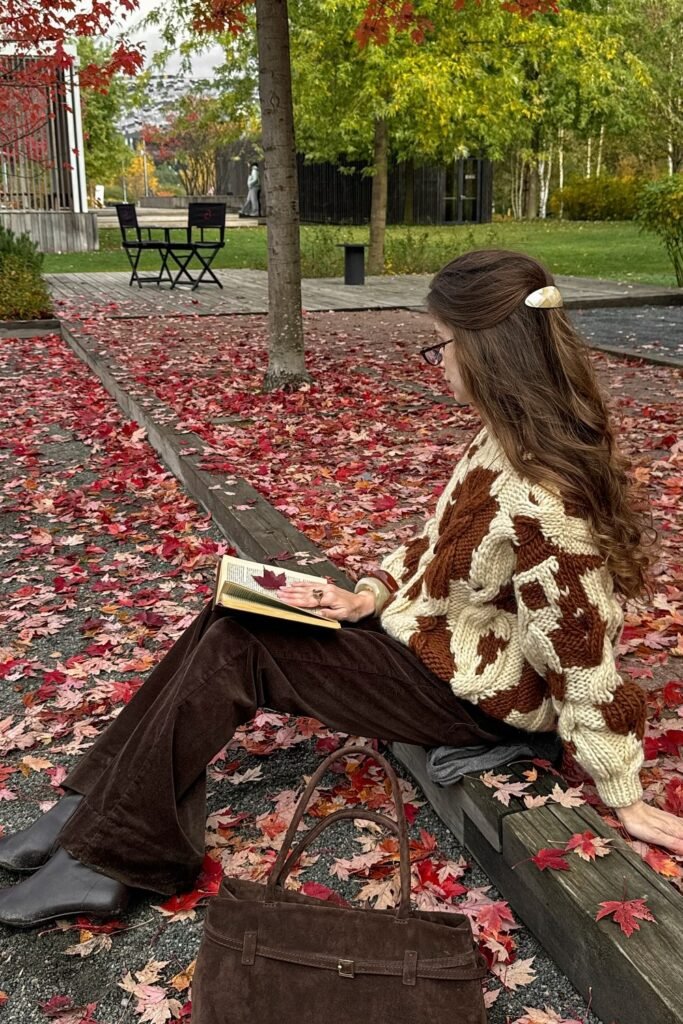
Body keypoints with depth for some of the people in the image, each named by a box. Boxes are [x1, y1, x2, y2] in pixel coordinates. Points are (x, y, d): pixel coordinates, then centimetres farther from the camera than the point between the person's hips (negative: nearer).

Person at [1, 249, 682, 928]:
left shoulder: (538, 498, -31)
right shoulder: (506, 441, -2)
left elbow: (583, 652, -25)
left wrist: (625, 800, -16)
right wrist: (371, 597, -4)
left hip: (474, 693, -9)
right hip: (436, 629, 9)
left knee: (233, 650, -11)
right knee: (230, 617, 0)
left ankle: (105, 857, 3)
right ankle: (97, 812, 7)